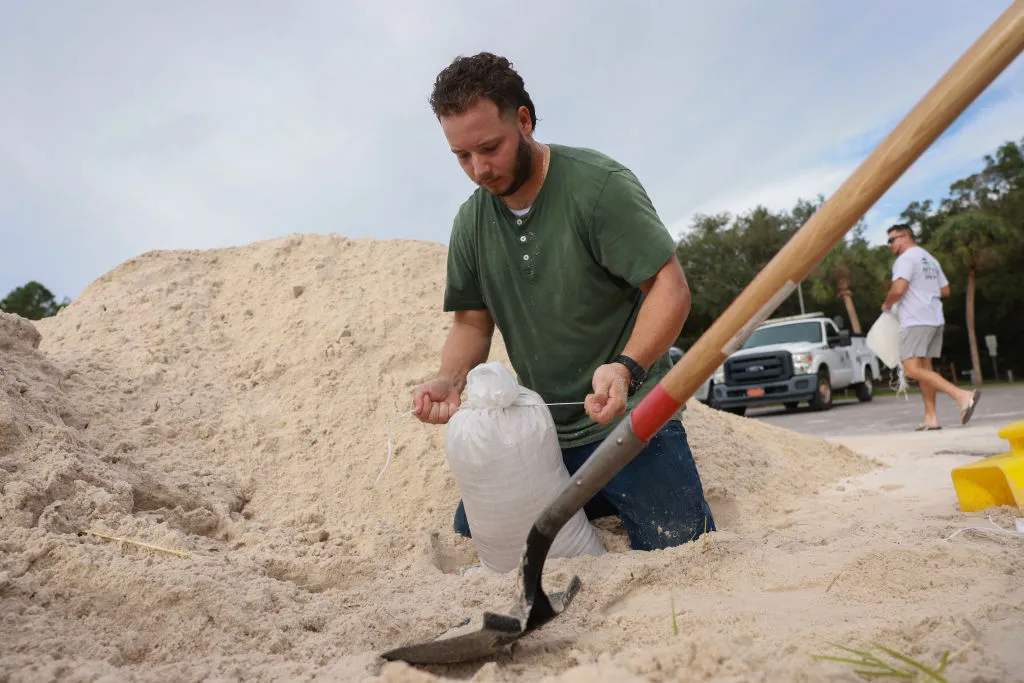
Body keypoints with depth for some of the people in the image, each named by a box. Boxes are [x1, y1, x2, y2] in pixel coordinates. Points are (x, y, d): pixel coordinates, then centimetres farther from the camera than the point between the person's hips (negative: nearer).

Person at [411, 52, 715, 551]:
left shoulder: (600, 185, -15)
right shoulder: (471, 222, 4)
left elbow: (670, 287, -17)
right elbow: (471, 322, 9)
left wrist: (626, 368, -34)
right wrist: (450, 380, -12)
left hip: (628, 421, -5)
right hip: (538, 435, 6)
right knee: (469, 537, 7)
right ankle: (598, 507, 26)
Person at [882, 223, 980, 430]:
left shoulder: (906, 259, -9)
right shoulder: (931, 260, 20)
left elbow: (898, 289, -21)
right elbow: (945, 290, 24)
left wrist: (887, 304, -3)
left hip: (915, 321, -10)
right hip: (935, 319, 10)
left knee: (913, 369, -16)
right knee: (924, 368, 11)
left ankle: (962, 396, -28)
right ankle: (931, 418, 8)